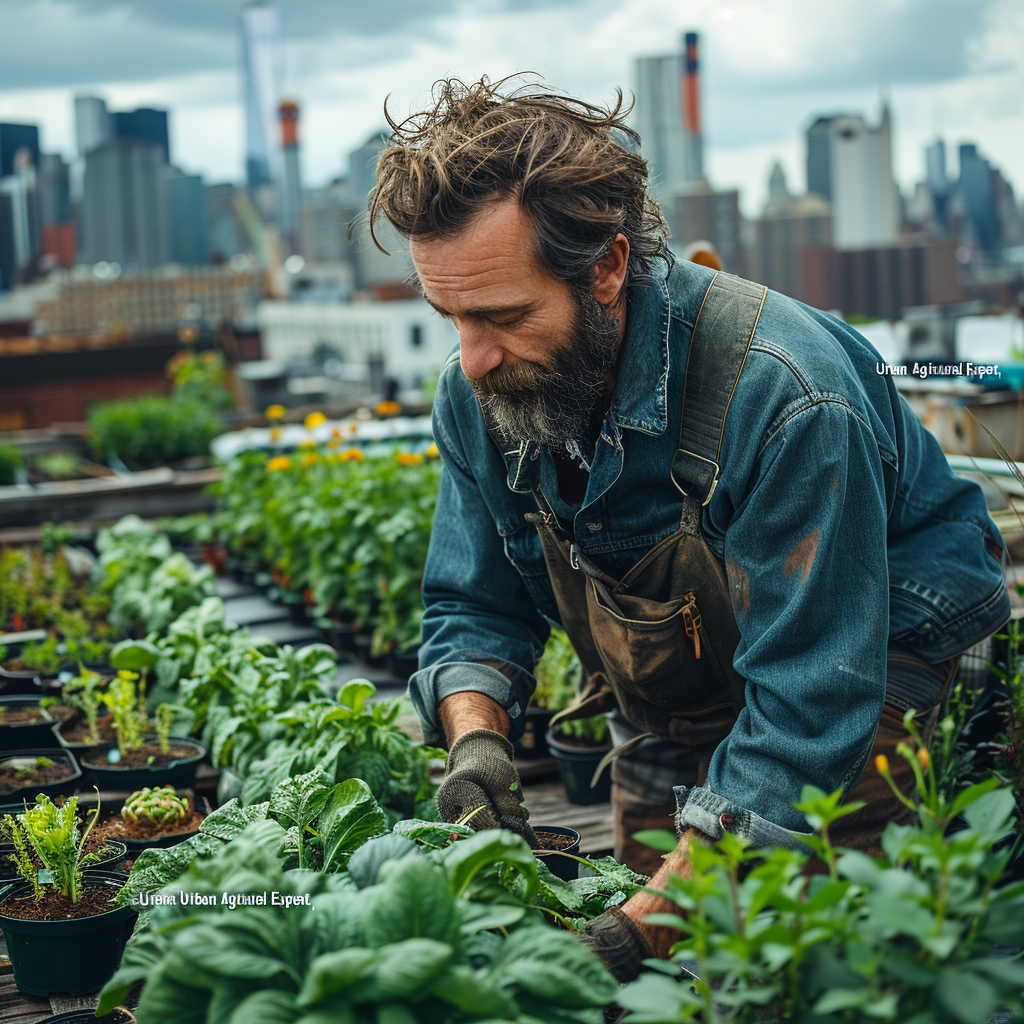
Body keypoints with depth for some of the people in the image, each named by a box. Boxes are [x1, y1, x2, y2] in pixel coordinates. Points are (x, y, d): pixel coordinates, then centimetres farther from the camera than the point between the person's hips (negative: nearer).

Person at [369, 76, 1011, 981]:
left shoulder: (785, 398, -37)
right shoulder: (478, 393, -16)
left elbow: (809, 708, -37)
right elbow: (474, 610, -3)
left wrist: (642, 929, -43)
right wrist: (477, 740, -26)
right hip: (665, 714, 6)